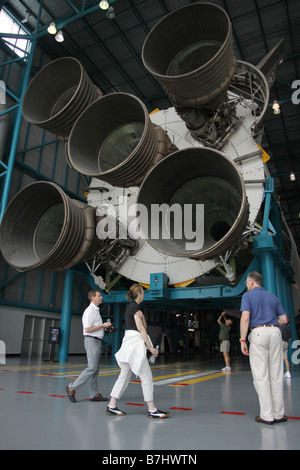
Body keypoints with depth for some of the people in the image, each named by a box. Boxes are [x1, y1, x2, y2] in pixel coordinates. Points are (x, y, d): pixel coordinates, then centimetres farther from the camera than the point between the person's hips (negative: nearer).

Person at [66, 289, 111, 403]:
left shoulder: (96, 311, 19)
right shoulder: (90, 311, -12)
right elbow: (87, 329, -19)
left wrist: (105, 327, 11)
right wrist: (102, 325, -15)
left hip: (97, 341, 10)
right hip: (91, 341, -10)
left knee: (95, 369, 9)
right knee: (92, 368, -12)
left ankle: (94, 394, 12)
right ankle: (72, 388, -3)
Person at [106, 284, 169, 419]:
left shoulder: (131, 307, 18)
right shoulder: (135, 307, -11)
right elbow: (141, 329, -16)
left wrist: (141, 317, 7)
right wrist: (151, 347, -15)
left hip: (129, 344, 10)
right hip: (135, 343, -10)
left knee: (125, 376, 13)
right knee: (146, 376, -4)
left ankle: (112, 406, 18)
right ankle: (152, 410, 1)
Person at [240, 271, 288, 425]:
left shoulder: (248, 295, 2)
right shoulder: (273, 297, 17)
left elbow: (245, 318, -10)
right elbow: (284, 319, 15)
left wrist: (242, 340, -8)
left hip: (258, 333, -5)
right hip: (275, 333, 5)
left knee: (261, 376, 0)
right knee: (276, 375, 10)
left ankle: (267, 415, 2)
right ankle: (278, 414, 15)